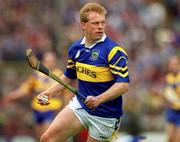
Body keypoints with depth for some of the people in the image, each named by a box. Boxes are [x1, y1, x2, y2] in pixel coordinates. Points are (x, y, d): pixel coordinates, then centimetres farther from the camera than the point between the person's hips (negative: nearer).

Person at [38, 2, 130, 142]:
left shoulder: (114, 51, -16)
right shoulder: (75, 48, 5)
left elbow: (124, 84, -22)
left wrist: (98, 99, -35)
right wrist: (49, 92, 9)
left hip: (104, 115, -5)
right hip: (79, 105, 5)